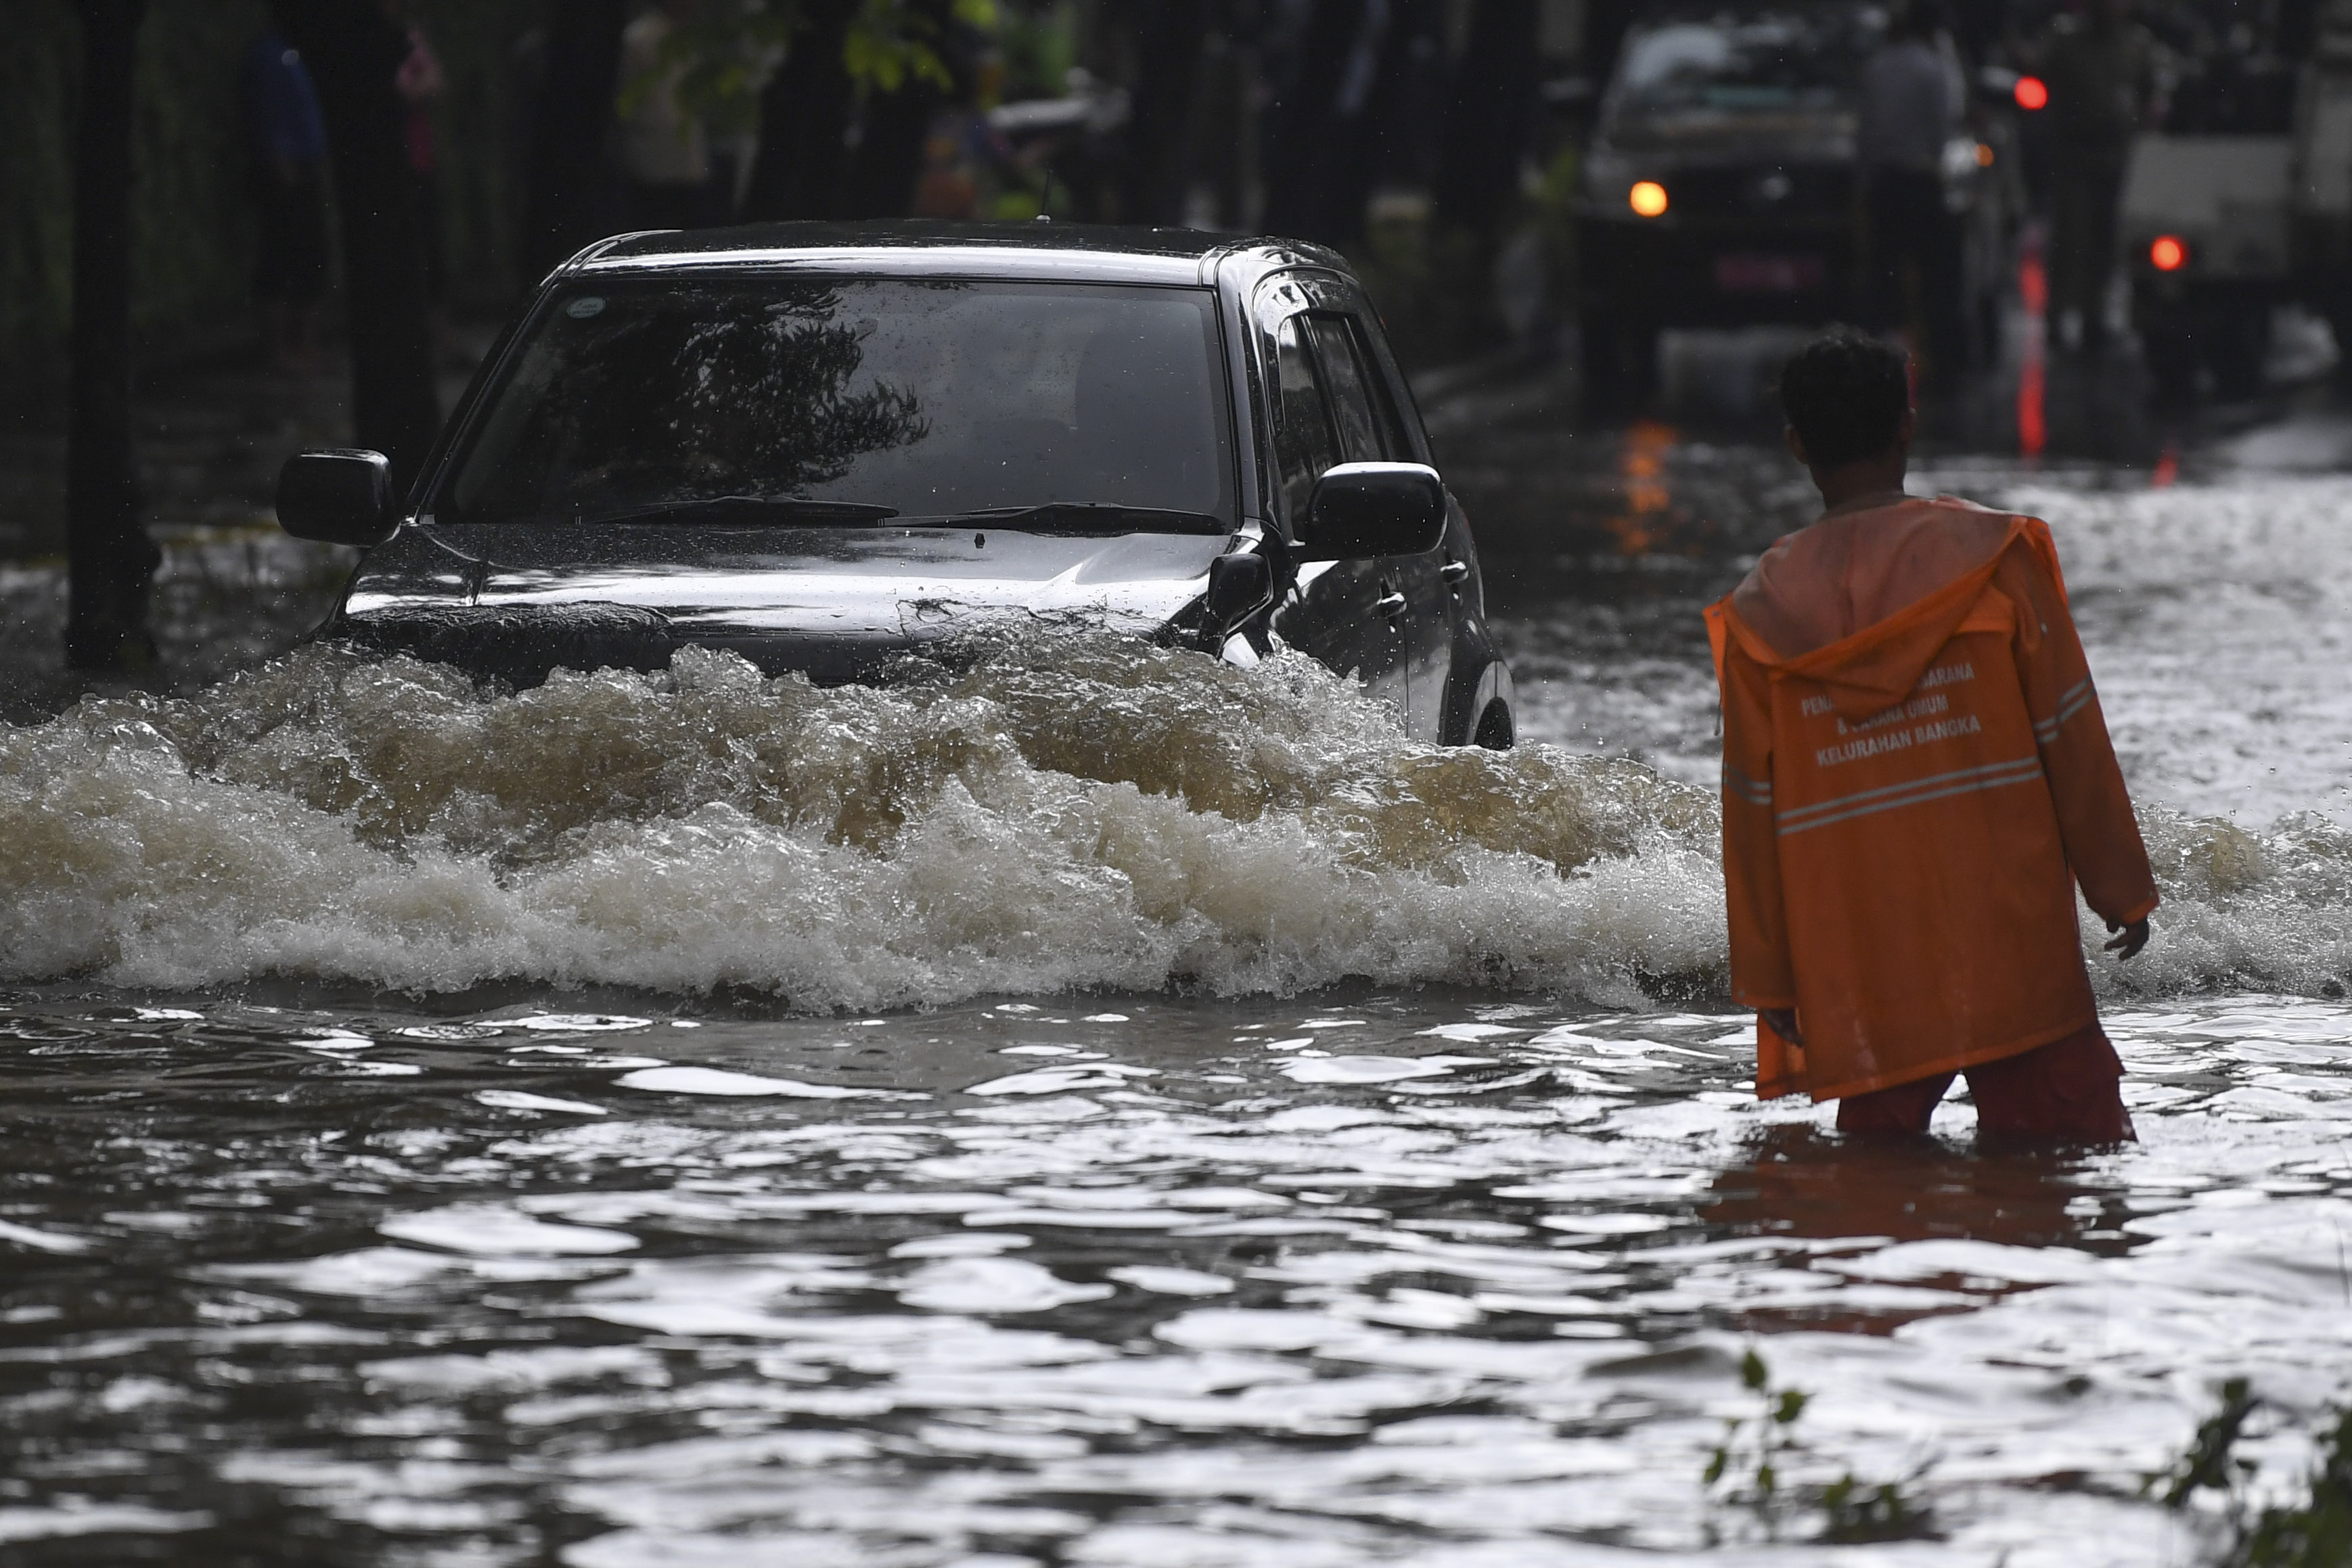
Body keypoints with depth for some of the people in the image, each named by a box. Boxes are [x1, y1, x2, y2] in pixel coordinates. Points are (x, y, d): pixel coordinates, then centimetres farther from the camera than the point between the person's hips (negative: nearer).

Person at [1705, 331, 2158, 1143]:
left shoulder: (1760, 610, 3)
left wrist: (1767, 977, 11)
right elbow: (2071, 738, 0)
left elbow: (1751, 806, 6)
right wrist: (2120, 886, 9)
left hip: (1856, 971, 2)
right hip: (2008, 929, -2)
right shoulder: (1990, 556, -2)